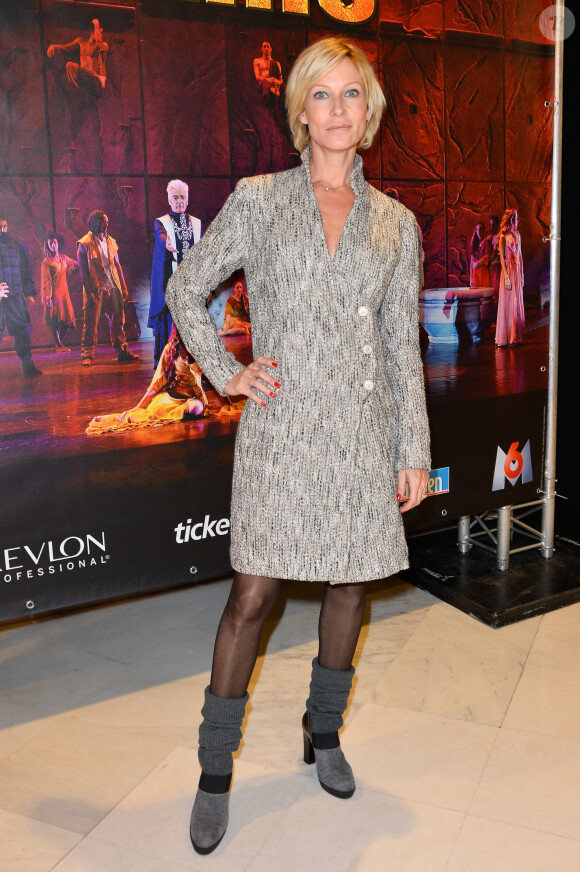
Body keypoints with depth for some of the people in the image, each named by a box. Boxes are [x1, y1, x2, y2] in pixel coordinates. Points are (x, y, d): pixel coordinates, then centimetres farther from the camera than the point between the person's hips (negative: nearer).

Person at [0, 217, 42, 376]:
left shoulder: (16, 246, 14)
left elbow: (26, 270, 19)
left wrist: (29, 293, 14)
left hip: (15, 296, 3)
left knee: (23, 330, 0)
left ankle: (27, 365, 4)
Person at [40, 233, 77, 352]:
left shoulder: (63, 258, 11)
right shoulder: (47, 262, -6)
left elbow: (74, 264, 31)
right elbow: (46, 281, -10)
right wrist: (48, 297, -17)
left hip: (64, 292, 6)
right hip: (54, 293, -6)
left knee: (67, 319, 3)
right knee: (55, 319, -5)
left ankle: (59, 343, 18)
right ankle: (58, 345, 3)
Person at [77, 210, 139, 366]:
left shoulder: (111, 241, 14)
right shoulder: (84, 244, -3)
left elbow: (117, 265, 17)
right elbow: (83, 270, -6)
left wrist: (123, 287, 11)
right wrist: (89, 292, -13)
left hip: (113, 288, 5)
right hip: (95, 289, -5)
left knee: (118, 321, 7)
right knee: (91, 322, -5)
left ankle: (122, 351, 15)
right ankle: (87, 355, -1)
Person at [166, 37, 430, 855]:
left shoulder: (395, 222, 8)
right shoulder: (258, 200, 2)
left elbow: (404, 345, 8)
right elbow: (186, 289, 9)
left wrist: (415, 452, 5)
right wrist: (224, 373, -1)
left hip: (362, 428, 3)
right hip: (282, 426, -2)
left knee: (350, 585, 11)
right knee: (253, 595, -1)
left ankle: (323, 732, 34)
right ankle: (215, 770, 17)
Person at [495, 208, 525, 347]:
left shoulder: (517, 234, 13)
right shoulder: (503, 237, -6)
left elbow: (520, 255, 16)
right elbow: (502, 257, -10)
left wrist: (522, 275, 14)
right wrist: (506, 276, -17)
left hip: (517, 270, 7)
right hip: (508, 270, -7)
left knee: (517, 303, 8)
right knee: (508, 303, -4)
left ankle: (515, 336, 14)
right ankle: (505, 337, 1)